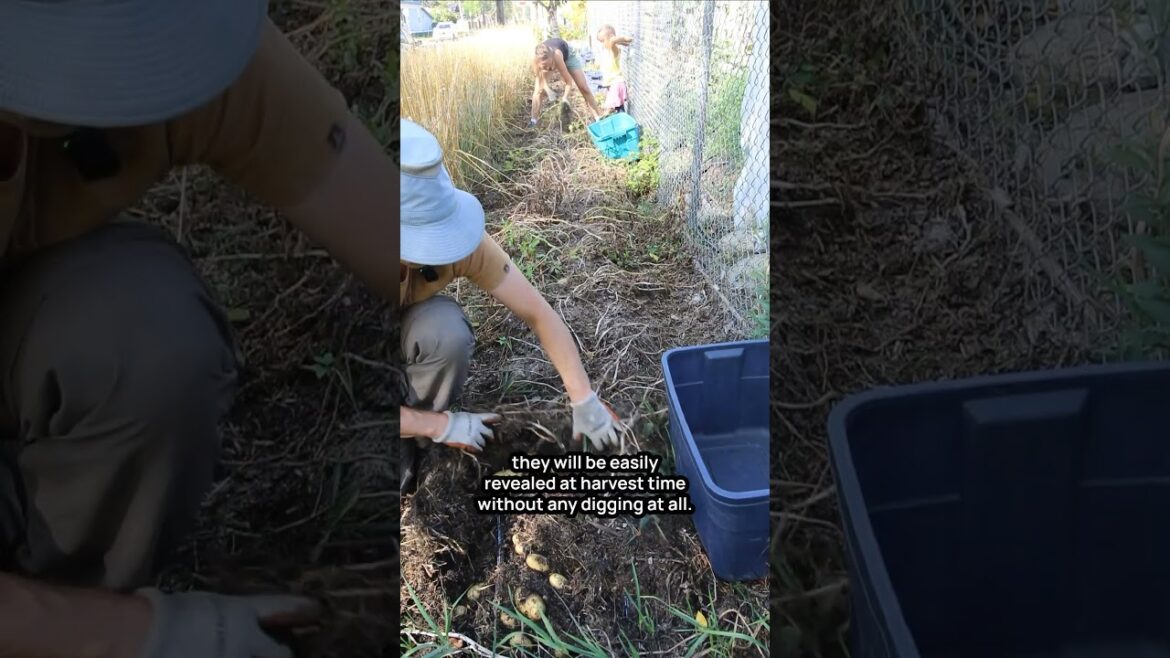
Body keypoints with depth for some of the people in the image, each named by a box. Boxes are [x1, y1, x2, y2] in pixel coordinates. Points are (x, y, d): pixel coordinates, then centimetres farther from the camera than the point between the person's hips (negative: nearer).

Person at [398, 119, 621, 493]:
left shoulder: (456, 240, -30)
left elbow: (538, 314, -21)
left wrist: (584, 400, -22)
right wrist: (442, 425, -27)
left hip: (414, 325, 3)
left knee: (446, 330, -31)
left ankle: (419, 444, -4)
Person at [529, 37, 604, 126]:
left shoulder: (556, 55, -47)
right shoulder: (535, 57, -41)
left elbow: (569, 81, -40)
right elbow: (540, 79, -22)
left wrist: (565, 99, -48)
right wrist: (548, 90, -37)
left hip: (568, 54, -2)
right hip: (549, 58, 2)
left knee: (584, 88, -4)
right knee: (538, 90, -12)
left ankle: (598, 118, 3)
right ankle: (533, 121, -4)